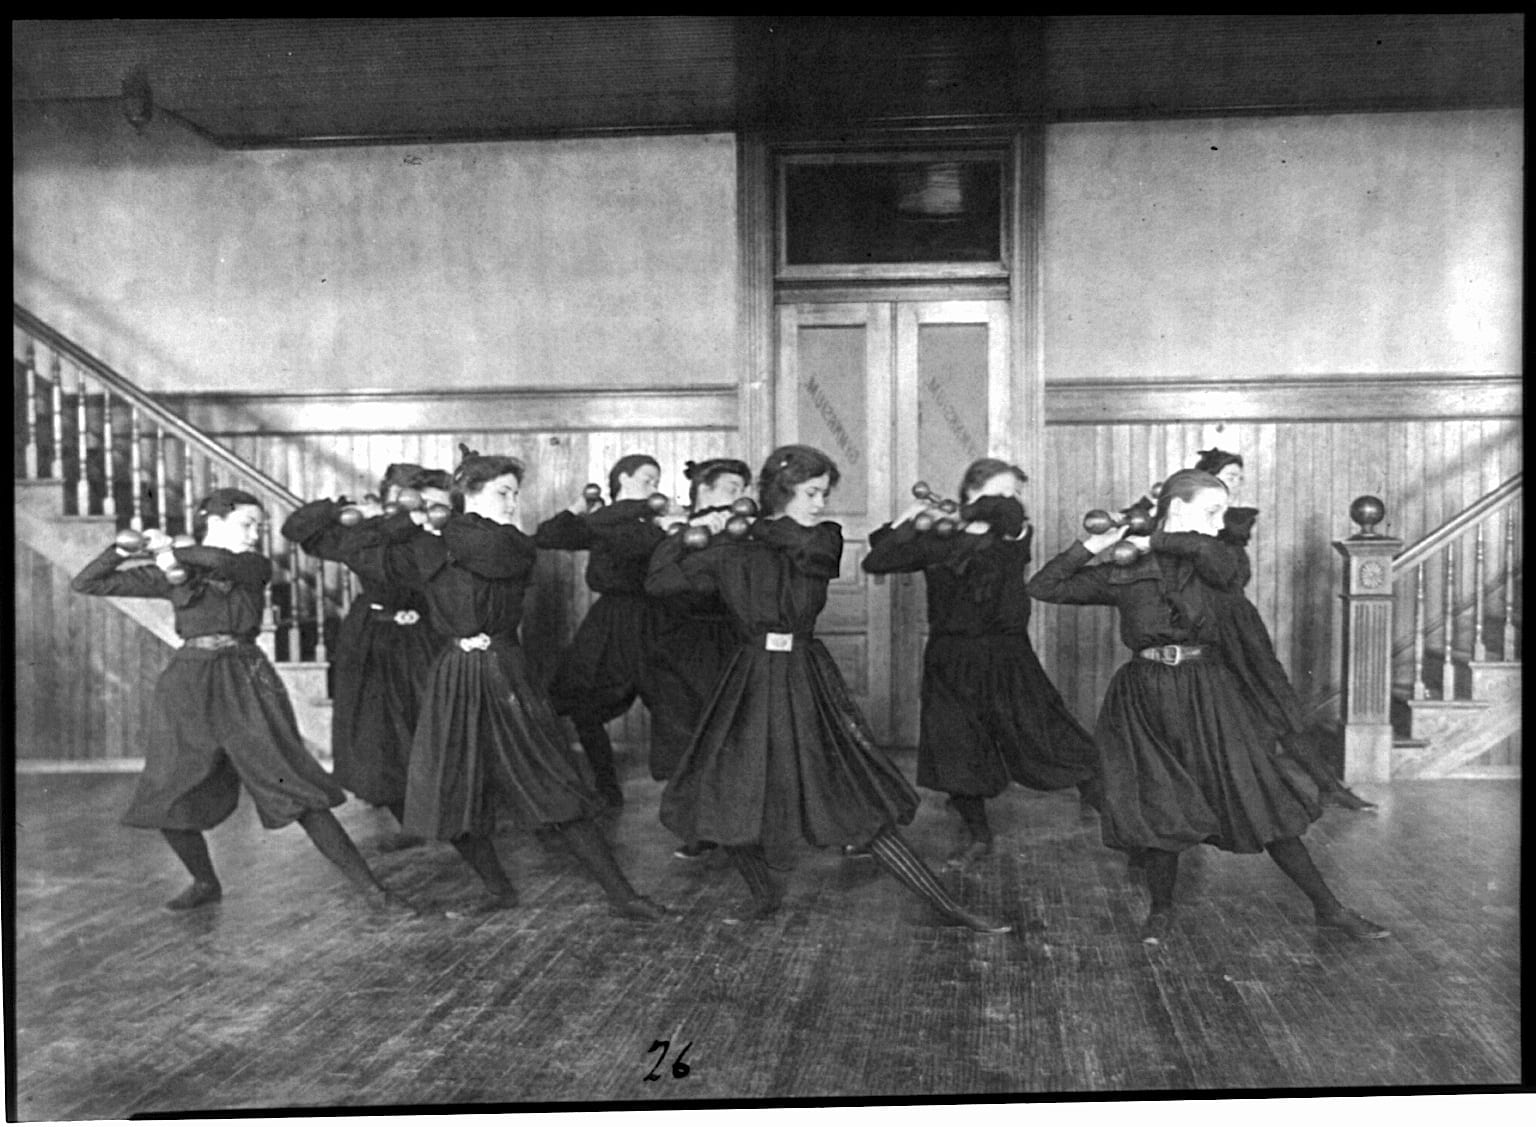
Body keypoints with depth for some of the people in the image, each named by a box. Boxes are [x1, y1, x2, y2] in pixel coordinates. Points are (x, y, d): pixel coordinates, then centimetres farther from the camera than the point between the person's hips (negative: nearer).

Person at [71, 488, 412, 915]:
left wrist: (176, 552, -3)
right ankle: (205, 883, 30)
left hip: (246, 682, -2)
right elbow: (85, 584, 9)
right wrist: (123, 548, -5)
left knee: (298, 792, -8)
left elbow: (223, 563, -17)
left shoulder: (256, 568, 7)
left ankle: (369, 886, -4)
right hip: (188, 687, 2)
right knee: (169, 801, 3)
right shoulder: (171, 575, 9)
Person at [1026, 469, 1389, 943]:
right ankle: (1162, 909, 23)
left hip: (1209, 694, 1)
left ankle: (1328, 908, 17)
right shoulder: (1122, 575, 1)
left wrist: (1153, 543, -8)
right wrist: (1091, 545, -5)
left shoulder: (1211, 562, 4)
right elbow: (1041, 587, 0)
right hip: (1146, 700, -1)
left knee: (1262, 801, 3)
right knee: (1161, 811, -1)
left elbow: (1206, 551, -22)